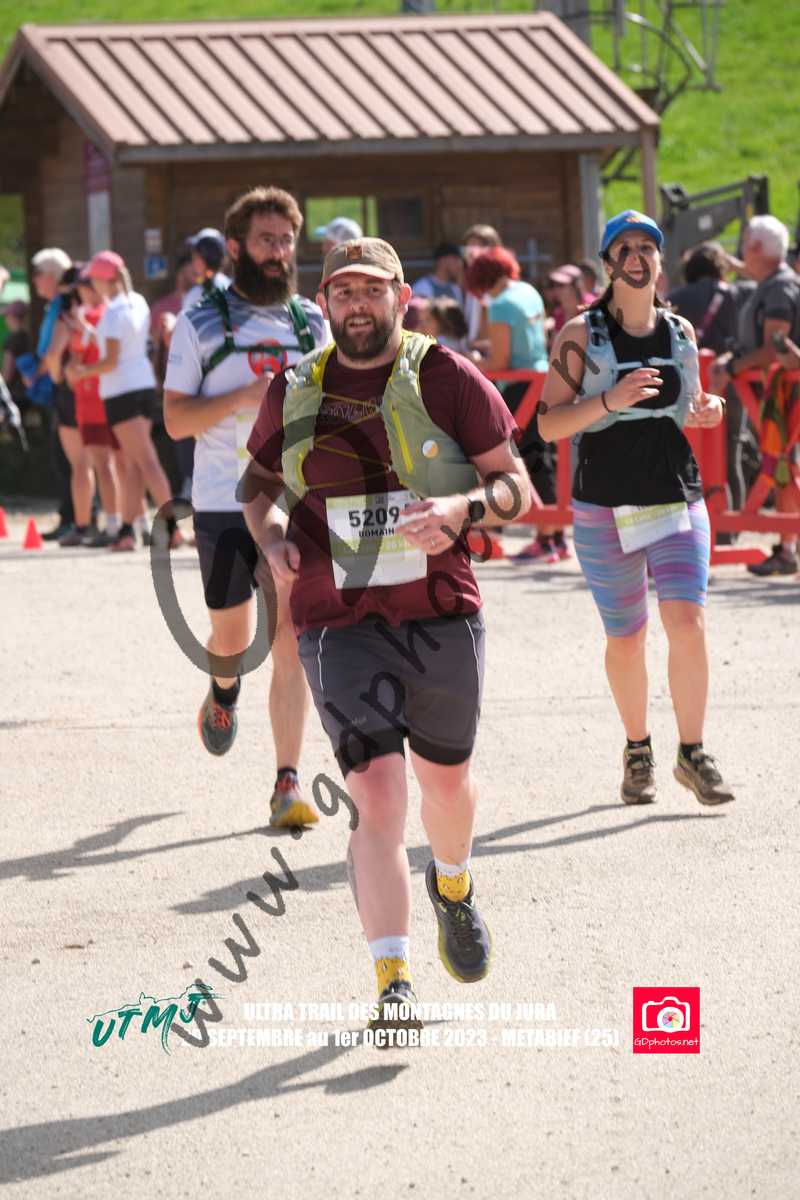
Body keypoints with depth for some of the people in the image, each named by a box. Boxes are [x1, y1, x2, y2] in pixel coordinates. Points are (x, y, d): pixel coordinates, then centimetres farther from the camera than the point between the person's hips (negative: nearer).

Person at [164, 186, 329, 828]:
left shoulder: (311, 323, 11)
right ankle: (224, 689, 46)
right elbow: (175, 418, -3)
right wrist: (244, 395, -17)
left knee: (291, 643, -8)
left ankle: (288, 783, -9)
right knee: (231, 637, 9)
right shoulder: (202, 323, 1)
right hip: (224, 504, -1)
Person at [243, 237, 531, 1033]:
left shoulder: (448, 378, -1)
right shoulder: (294, 391, 5)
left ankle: (453, 890, 53)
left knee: (445, 778, 18)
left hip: (443, 615, 1)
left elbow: (516, 485, 0)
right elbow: (261, 489, 19)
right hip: (339, 623, 0)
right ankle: (393, 988, -16)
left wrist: (463, 508, -21)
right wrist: (273, 541, -3)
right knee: (376, 795, -14)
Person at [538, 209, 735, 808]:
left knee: (688, 621, -14)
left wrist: (706, 411, -1)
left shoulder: (681, 331, 7)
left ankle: (692, 753, -3)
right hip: (605, 507, -2)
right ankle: (637, 751, 28)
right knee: (625, 640, 7)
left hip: (678, 499, 2)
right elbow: (549, 423, -9)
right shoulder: (580, 334, -5)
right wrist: (610, 401, -24)